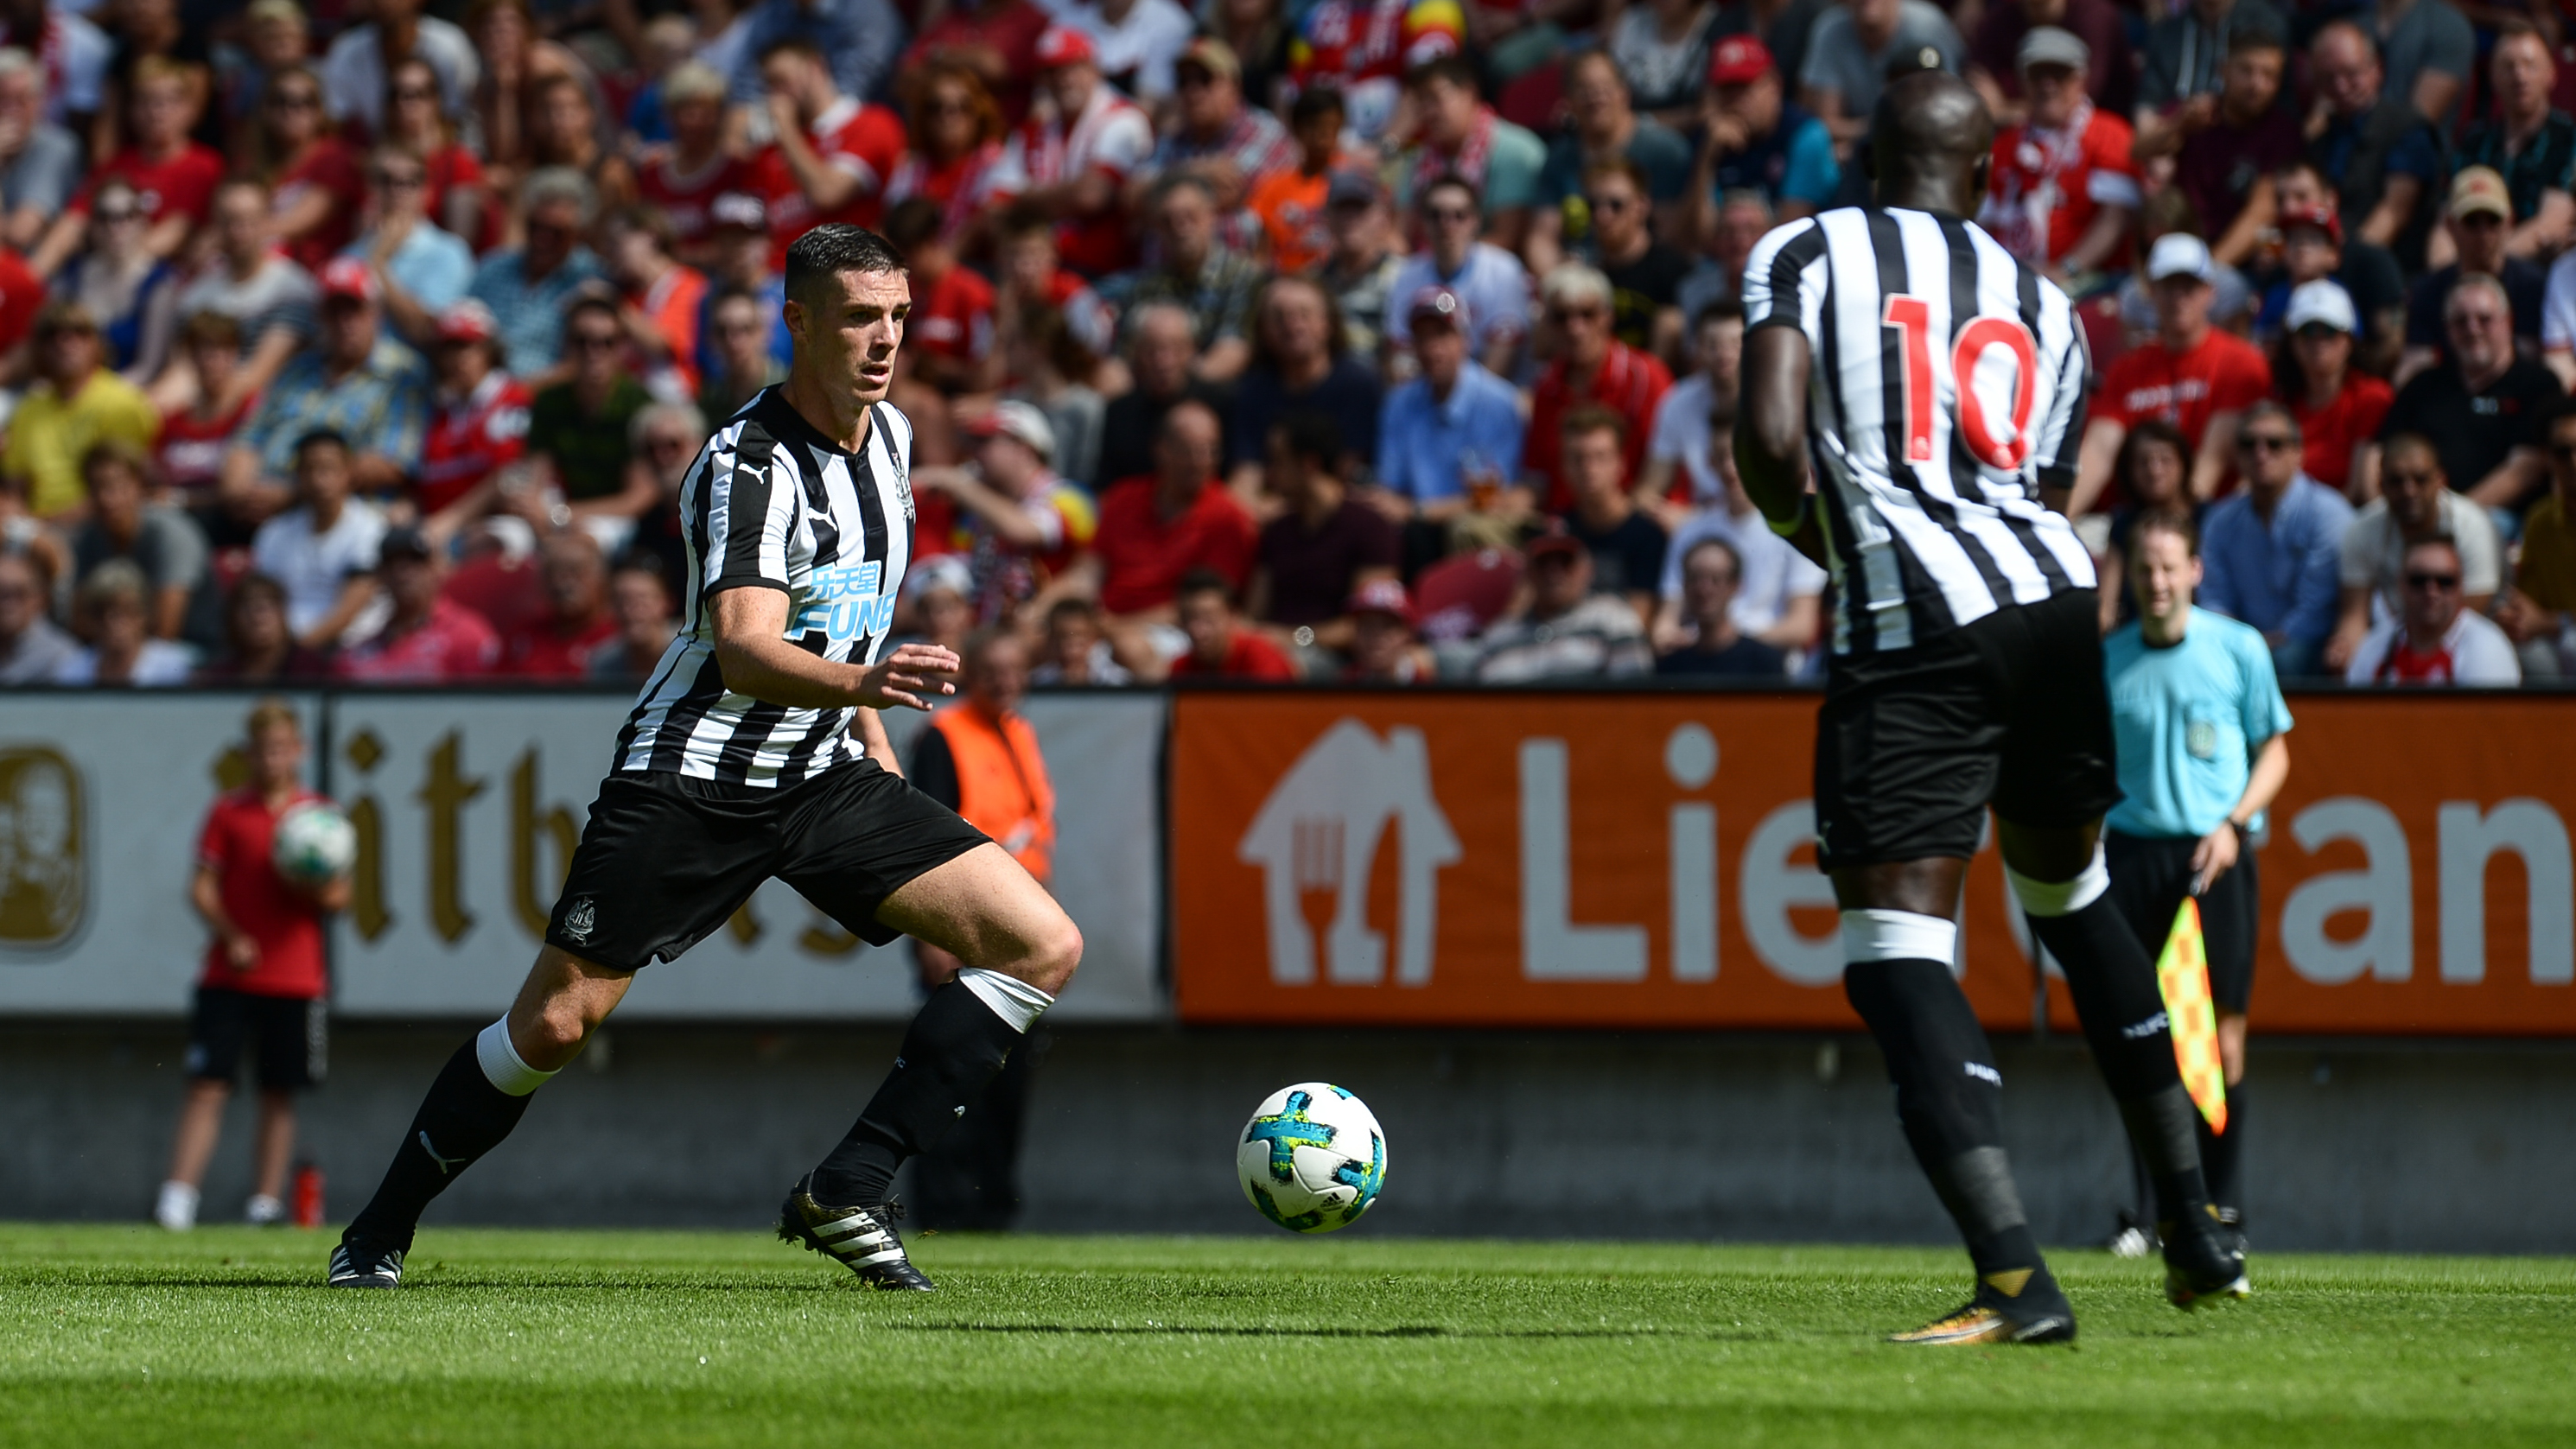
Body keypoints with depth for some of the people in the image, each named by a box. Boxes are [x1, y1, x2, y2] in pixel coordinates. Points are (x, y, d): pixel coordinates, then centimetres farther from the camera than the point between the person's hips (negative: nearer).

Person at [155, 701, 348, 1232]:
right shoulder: (228, 812, 5)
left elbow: (341, 897, 9)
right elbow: (202, 887, 1)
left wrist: (319, 893, -14)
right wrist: (231, 936, -14)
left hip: (296, 982, 1)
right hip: (229, 979, -1)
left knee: (279, 1097, 4)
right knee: (208, 1087, -8)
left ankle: (266, 1201, 9)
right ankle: (177, 1199, -13)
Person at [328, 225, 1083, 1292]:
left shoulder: (888, 435, 5)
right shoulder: (748, 463, -20)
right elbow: (745, 649, -33)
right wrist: (860, 684, -50)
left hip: (824, 777, 7)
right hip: (691, 779, -7)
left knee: (1043, 946, -8)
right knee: (554, 1024, -8)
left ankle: (844, 1194, -8)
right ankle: (379, 1231, 14)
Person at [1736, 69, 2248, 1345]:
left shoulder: (1801, 257, 6)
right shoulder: (2040, 306, 19)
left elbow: (1770, 440, -8)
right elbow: (2043, 493, 17)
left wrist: (1815, 539, 12)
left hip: (1916, 621, -5)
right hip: (2057, 595, 5)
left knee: (1899, 951, -7)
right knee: (2070, 895, 29)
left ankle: (2017, 1278, -24)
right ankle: (2193, 1226, 34)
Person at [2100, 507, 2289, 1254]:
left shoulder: (2239, 649, 2)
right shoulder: (2107, 661, 7)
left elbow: (2274, 749, 8)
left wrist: (2234, 823, -6)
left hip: (2214, 856, -2)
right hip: (2132, 849, 2)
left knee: (2221, 1034, -5)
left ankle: (2223, 1204, 4)